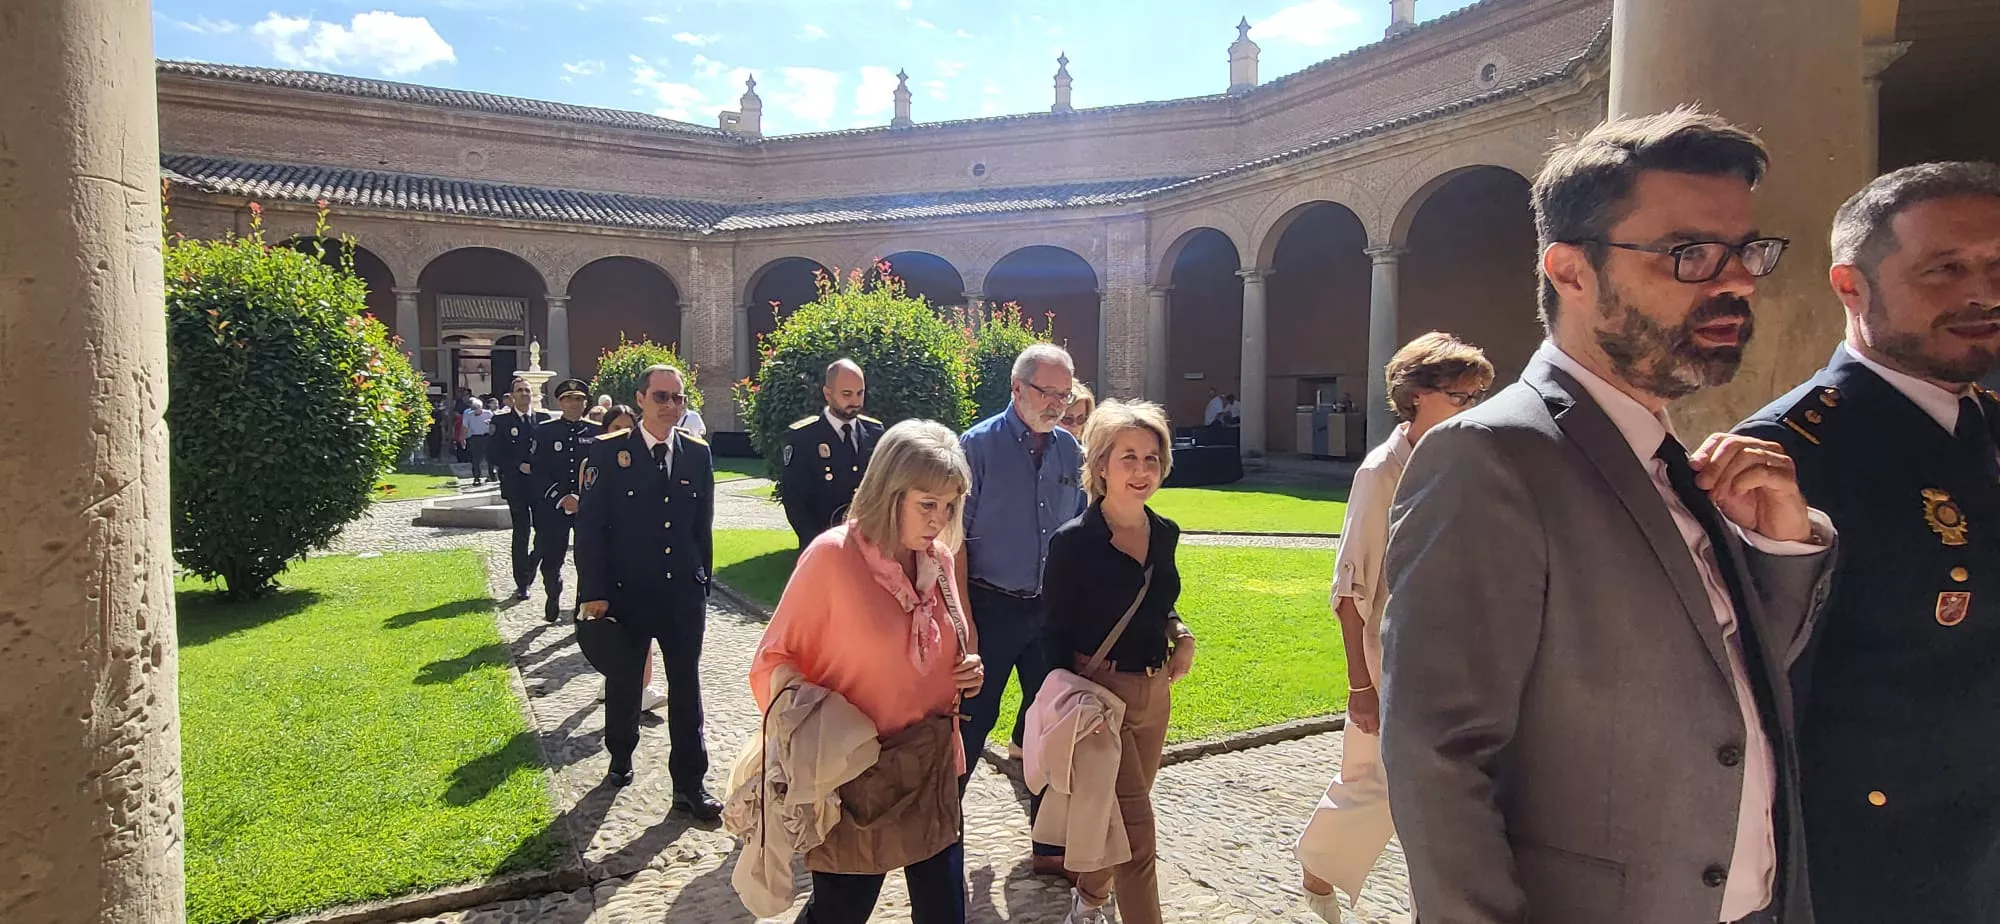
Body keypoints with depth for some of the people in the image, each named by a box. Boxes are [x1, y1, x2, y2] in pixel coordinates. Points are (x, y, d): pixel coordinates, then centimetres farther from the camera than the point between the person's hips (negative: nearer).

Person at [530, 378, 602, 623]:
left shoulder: (597, 432, 5)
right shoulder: (544, 431, 3)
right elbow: (538, 471, -3)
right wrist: (561, 498, -13)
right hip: (552, 507, 0)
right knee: (551, 558, 8)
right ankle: (553, 599, 31)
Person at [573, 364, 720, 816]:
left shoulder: (698, 453, 2)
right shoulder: (608, 453, -7)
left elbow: (703, 525, 8)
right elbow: (590, 526, -8)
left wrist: (703, 583, 8)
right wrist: (593, 594, -12)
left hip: (684, 594, 2)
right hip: (626, 594, -2)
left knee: (686, 687, 6)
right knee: (623, 683, 16)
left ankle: (690, 784, 15)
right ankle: (621, 758, 40)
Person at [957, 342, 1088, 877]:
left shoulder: (1070, 451, 6)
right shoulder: (979, 446, -8)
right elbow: (955, 536, -10)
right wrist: (964, 617, -14)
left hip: (1053, 611, 5)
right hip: (992, 607, -5)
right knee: (972, 722, 4)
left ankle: (1051, 847, 25)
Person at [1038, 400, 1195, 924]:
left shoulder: (1164, 534, 3)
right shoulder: (1073, 542, -15)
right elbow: (1055, 635, -10)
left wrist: (1179, 635, -1)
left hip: (1155, 693, 6)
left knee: (1121, 817, 21)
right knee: (1137, 833, -5)